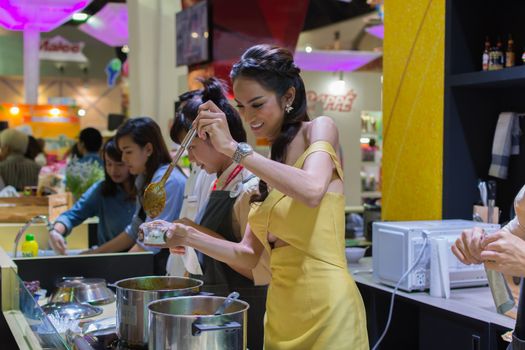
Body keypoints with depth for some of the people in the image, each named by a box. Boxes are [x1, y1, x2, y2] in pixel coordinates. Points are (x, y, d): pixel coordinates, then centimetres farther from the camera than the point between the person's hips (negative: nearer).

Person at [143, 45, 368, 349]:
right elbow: (250, 255, 11)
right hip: (281, 310, 7)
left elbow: (312, 191, -27)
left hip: (326, 310, -7)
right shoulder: (268, 164, 13)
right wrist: (190, 237, -3)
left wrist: (234, 148, -22)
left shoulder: (319, 129, -4)